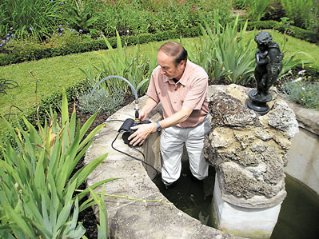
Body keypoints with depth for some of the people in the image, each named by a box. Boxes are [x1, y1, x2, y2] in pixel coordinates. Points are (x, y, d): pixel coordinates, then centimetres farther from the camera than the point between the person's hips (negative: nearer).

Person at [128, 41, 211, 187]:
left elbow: (184, 114, -32)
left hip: (196, 129, -2)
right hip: (170, 128, 2)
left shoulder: (199, 77, -29)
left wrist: (153, 127, -38)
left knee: (200, 175, 13)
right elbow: (153, 98, 2)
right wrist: (143, 112, -19)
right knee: (169, 179, 7)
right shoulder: (158, 73, -17)